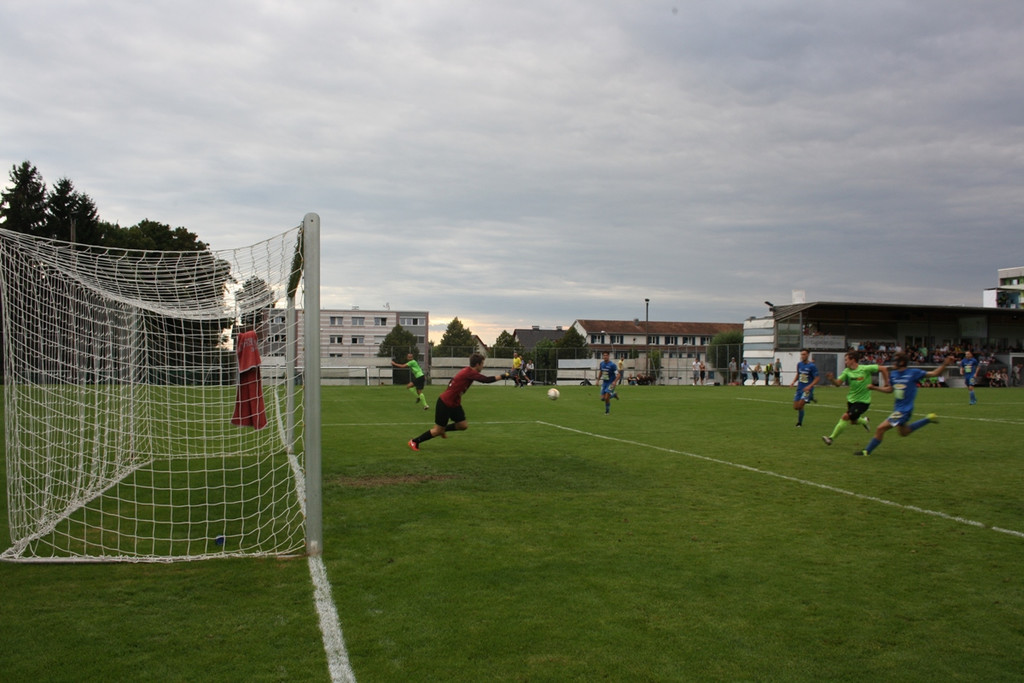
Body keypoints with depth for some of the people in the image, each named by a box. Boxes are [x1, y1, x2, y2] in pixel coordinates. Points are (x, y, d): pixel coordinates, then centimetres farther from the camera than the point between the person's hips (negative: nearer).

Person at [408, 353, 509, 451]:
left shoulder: (468, 371, 2)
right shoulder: (469, 373, -26)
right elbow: (486, 380, -31)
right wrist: (503, 376, -23)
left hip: (454, 404, 9)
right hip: (444, 404, -9)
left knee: (463, 425, 3)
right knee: (438, 430, 2)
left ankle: (443, 429, 27)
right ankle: (414, 442, 17)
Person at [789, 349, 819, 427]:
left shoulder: (812, 366, -11)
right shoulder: (799, 364, 7)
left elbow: (817, 379, -10)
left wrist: (809, 386, -24)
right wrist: (793, 382, 4)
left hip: (807, 389, -6)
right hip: (799, 388, 6)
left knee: (800, 406, -16)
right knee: (795, 407, 4)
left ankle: (799, 423, 3)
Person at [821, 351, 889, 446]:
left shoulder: (865, 369, -16)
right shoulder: (847, 371, -3)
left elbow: (883, 369, -11)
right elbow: (838, 383, -11)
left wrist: (886, 384, -10)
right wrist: (831, 379, -31)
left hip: (863, 401, -6)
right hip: (851, 399, 6)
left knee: (846, 417, -14)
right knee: (852, 421, 13)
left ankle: (832, 438, -4)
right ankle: (864, 421, 47)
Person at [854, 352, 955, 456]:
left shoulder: (913, 373, -15)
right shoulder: (893, 374, 3)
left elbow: (934, 374, -8)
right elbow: (890, 389, 17)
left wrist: (945, 364, -21)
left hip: (904, 410, -8)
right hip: (898, 408, 8)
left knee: (880, 429, -12)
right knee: (904, 432, 27)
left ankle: (867, 451, 1)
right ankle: (929, 418, 34)